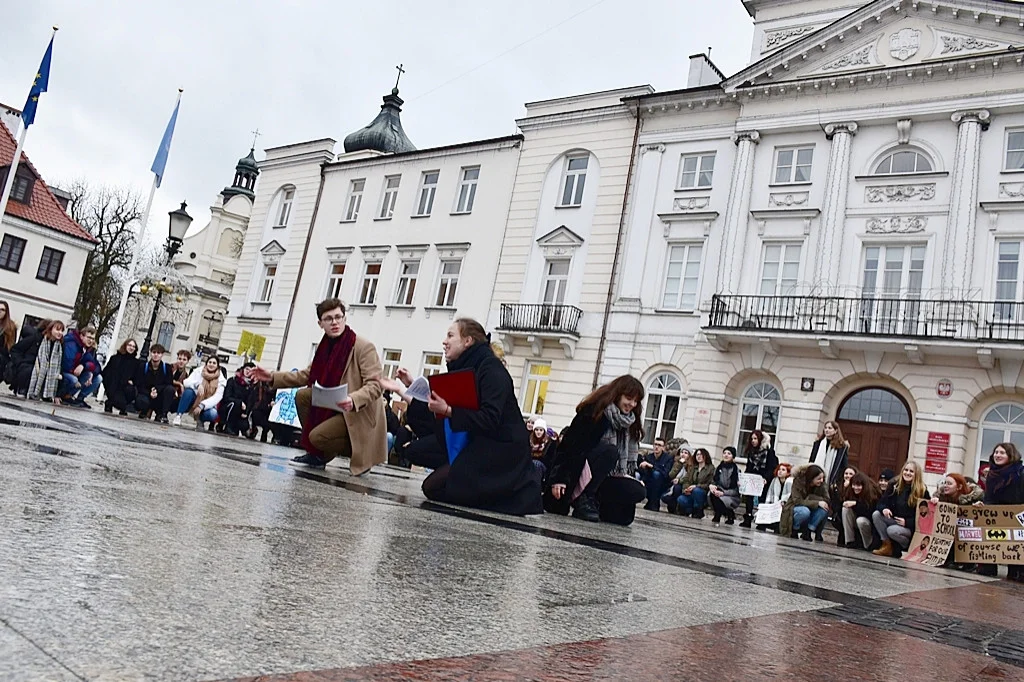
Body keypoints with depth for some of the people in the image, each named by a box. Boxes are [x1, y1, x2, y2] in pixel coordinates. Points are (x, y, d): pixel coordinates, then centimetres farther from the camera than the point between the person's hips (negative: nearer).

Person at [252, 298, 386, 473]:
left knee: (317, 436, -21)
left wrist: (353, 400, -41)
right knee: (302, 395, -2)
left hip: (360, 414, -8)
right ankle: (318, 454, 9)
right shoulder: (323, 346, 4)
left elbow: (375, 385, -23)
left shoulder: (364, 347, -18)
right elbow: (306, 375, 13)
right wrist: (272, 377, 5)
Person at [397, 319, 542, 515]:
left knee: (433, 487, -15)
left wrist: (448, 411, -30)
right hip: (471, 442, 9)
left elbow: (490, 420, -25)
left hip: (499, 449, -9)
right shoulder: (462, 368, 9)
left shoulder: (490, 368, -15)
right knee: (414, 451, 3)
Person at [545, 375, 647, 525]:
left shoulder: (629, 422, 4)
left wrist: (631, 477, -2)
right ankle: (583, 498, -23)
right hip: (576, 471, -6)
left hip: (603, 478, 6)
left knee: (636, 491, -18)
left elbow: (629, 456, 11)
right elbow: (570, 445, -18)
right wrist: (559, 478, -24)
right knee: (609, 450, -31)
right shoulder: (594, 411, -14)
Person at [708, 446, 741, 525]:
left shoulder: (736, 470, -12)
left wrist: (723, 493, -26)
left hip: (733, 497, -4)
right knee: (712, 493, -27)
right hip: (720, 493, 4)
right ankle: (717, 515, -7)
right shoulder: (719, 468, 4)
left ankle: (730, 515, -1)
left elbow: (736, 490, -14)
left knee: (719, 500, -32)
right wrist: (711, 485, -20)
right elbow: (714, 482, 5)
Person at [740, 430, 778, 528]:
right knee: (748, 496, -9)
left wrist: (766, 478, -29)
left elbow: (772, 467, -17)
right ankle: (747, 520, -7)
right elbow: (749, 467, 8)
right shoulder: (751, 451, 6)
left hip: (764, 480, -4)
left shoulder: (769, 450, -11)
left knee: (762, 498, -3)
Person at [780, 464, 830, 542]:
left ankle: (807, 532, -13)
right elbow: (797, 501, -28)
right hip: (794, 509, -4)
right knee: (805, 511, -37)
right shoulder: (798, 481, -21)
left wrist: (811, 497, -32)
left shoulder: (821, 485, -10)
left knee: (824, 509, -25)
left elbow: (826, 500, -19)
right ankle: (793, 531, -10)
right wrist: (817, 503, -36)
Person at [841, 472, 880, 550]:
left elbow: (869, 513, -28)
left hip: (872, 523, -5)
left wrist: (855, 503, -32)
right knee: (846, 509, -21)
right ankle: (850, 541, -17)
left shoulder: (873, 493, -21)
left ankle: (869, 545, -7)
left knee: (861, 521, -35)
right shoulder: (850, 491, -8)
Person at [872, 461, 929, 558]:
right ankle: (887, 545, -10)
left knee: (892, 530, -32)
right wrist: (884, 509, -22)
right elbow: (881, 503, 4)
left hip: (911, 526, -5)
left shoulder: (922, 492, -8)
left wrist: (906, 522, -19)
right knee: (876, 514, -18)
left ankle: (911, 546, 0)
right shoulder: (895, 486, 5)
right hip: (893, 520, 6)